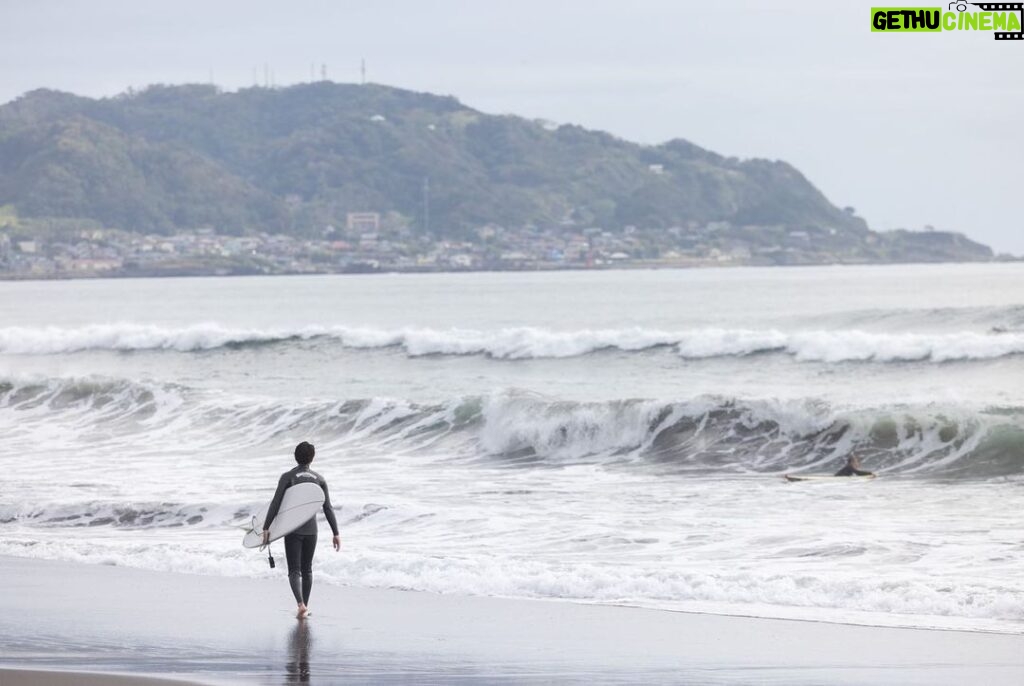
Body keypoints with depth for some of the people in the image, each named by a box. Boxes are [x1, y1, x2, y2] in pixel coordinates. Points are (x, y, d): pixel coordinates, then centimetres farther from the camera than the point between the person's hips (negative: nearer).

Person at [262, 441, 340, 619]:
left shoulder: (288, 477, -5)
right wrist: (336, 533, 5)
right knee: (307, 569, 17)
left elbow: (276, 503, -11)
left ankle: (301, 604, -24)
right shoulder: (319, 479, 5)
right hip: (311, 530, 3)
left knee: (294, 571, -2)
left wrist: (266, 527, -8)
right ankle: (305, 607, 21)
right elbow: (328, 508, 2)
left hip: (292, 530, -3)